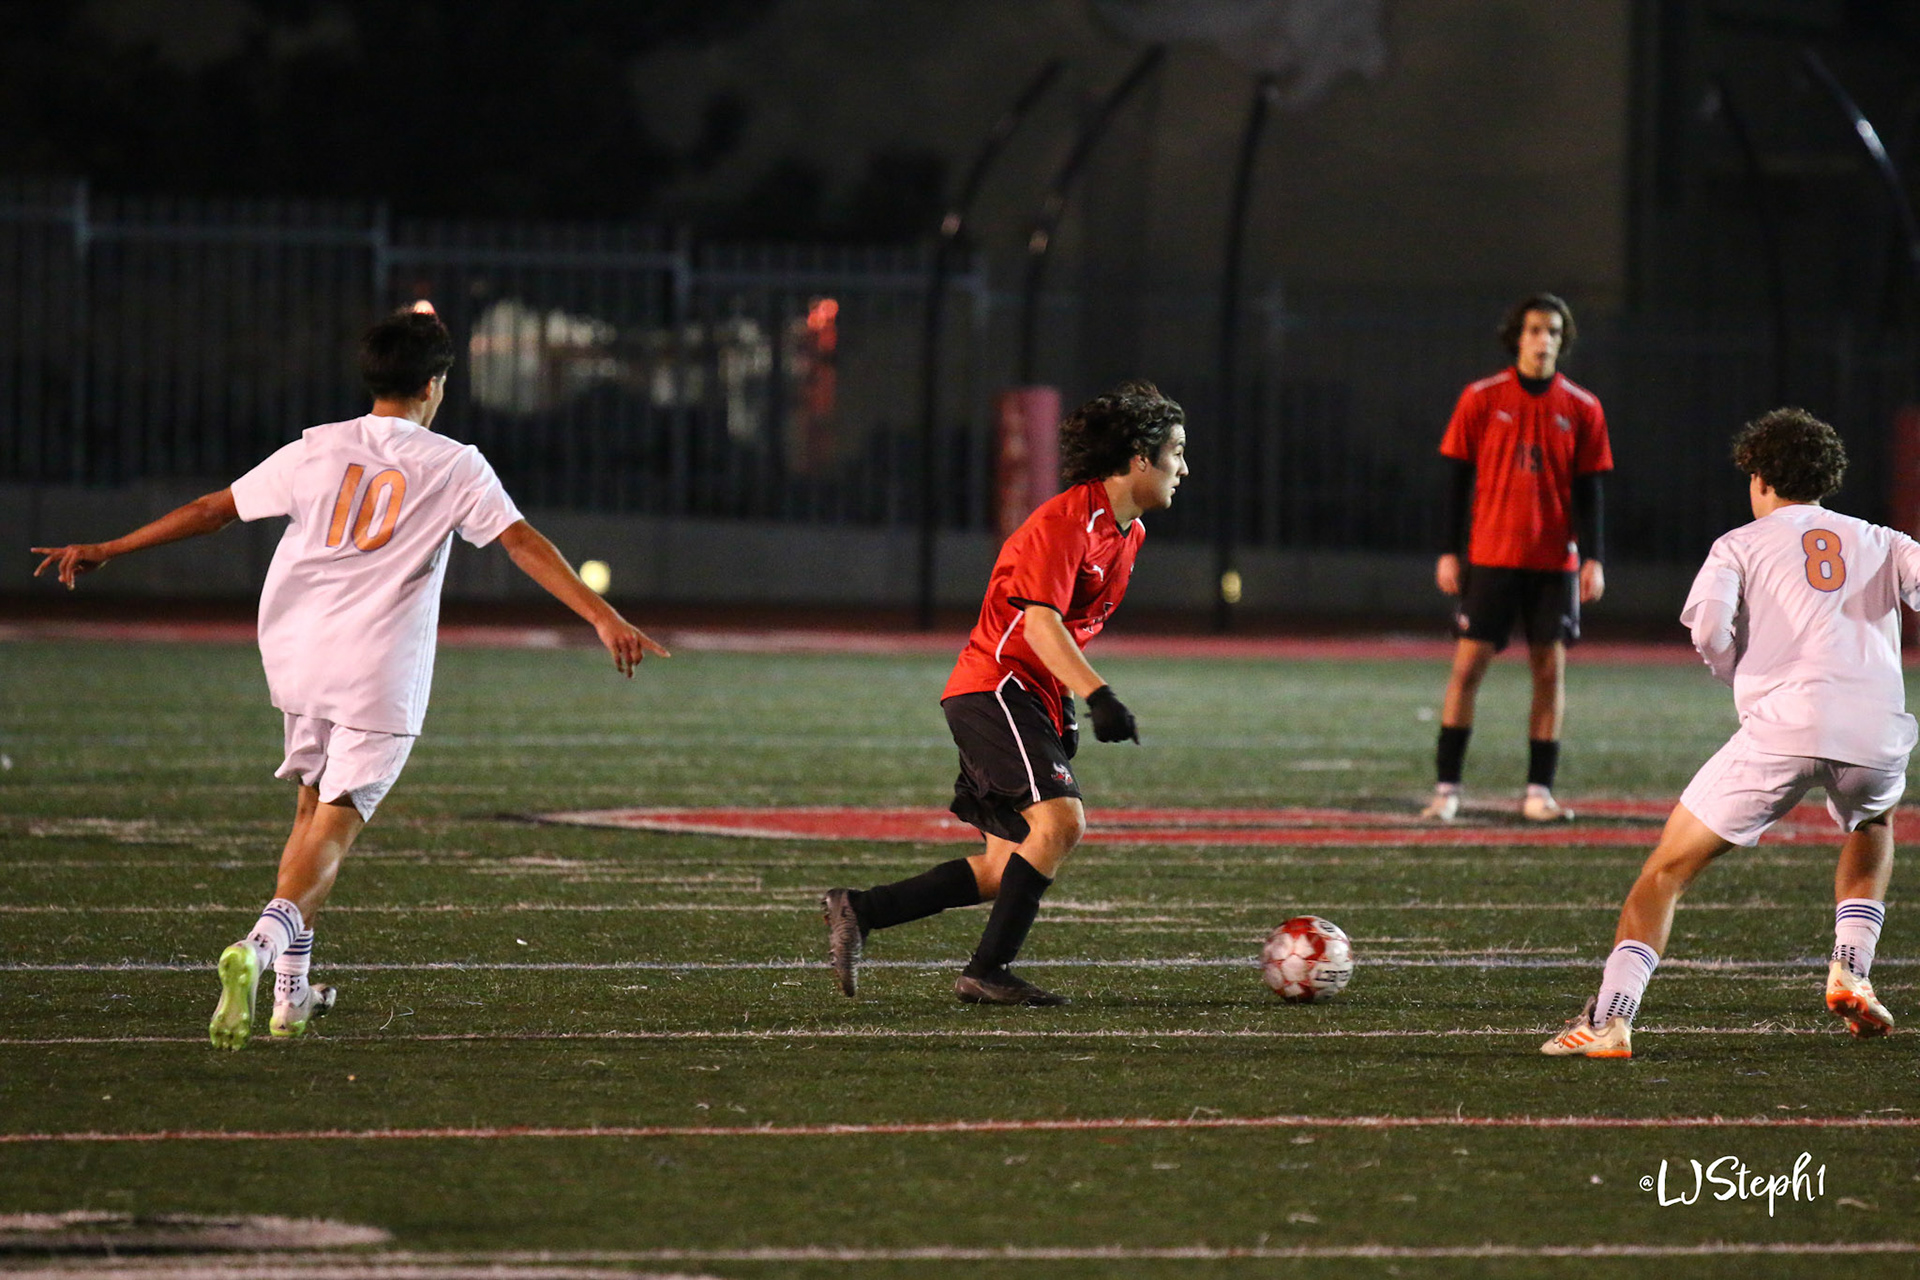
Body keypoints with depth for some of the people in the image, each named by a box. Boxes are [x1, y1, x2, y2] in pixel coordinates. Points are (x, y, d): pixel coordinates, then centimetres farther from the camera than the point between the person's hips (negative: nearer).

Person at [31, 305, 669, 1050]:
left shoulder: (316, 452, 6)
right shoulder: (452, 466, -2)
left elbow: (211, 510, 9)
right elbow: (523, 544, -10)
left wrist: (103, 552, 16)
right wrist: (603, 618, -14)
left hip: (297, 658, 4)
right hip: (380, 677, -4)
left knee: (313, 809, 20)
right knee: (333, 829, -5)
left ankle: (291, 992, 20)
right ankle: (258, 948, -31)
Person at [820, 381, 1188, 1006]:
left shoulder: (1128, 532, 15)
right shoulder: (1066, 521, -15)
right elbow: (1040, 621, -25)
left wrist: (1064, 710, 25)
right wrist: (1097, 695, -34)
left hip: (1035, 699, 10)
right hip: (996, 687, -10)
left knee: (1008, 870, 6)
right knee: (1061, 820, -24)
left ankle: (858, 910, 11)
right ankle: (987, 972, -20)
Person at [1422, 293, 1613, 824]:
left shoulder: (1582, 408, 4)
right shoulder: (1481, 399, 0)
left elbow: (1588, 491, 6)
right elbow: (1456, 477, 2)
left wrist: (1592, 559, -3)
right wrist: (1450, 551, -2)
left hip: (1555, 561, 1)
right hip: (1490, 556, -1)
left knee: (1550, 669, 0)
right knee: (1468, 665, -4)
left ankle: (1539, 790, 6)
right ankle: (1446, 787, 2)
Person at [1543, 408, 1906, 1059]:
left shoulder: (1741, 545, 16)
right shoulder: (1882, 544, 24)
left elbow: (1708, 626, -2)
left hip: (1781, 727, -3)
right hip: (1879, 729, 3)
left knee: (1666, 869, 7)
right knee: (1872, 826, 38)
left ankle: (1610, 1016, -8)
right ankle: (1850, 969, 21)